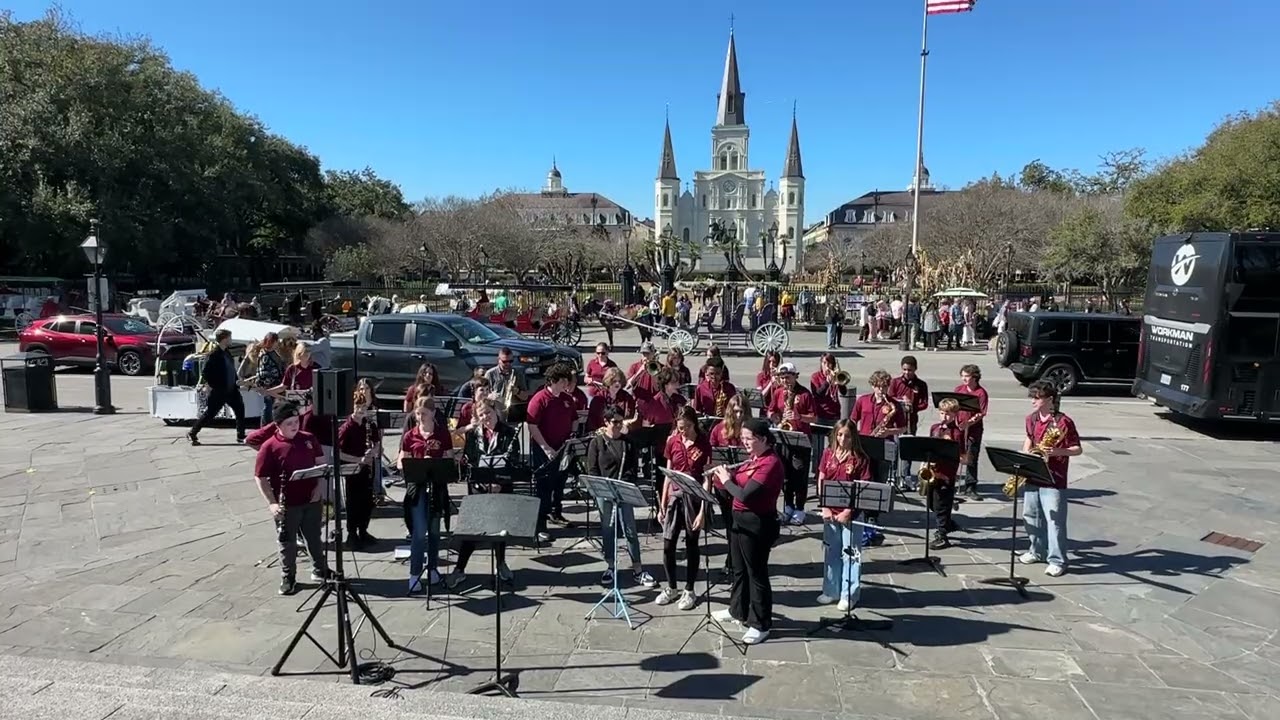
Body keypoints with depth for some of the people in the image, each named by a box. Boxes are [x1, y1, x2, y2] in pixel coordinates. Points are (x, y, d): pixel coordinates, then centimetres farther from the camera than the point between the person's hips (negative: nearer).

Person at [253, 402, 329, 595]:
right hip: (287, 504, -3)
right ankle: (288, 578, 26)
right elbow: (260, 477, -10)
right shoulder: (269, 447, -13)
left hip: (311, 500, 4)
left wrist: (319, 486, -1)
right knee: (287, 543, 11)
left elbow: (320, 462, 11)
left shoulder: (308, 439, 0)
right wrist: (271, 503, -17)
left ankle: (320, 570, 34)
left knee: (314, 538, 18)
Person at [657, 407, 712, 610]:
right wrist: (662, 504, 5)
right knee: (668, 545, 4)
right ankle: (671, 588, 23)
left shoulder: (704, 444, -10)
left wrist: (703, 511, -15)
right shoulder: (672, 442, 1)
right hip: (674, 496, 3)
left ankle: (689, 591, 21)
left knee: (691, 545, 7)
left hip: (694, 498, -3)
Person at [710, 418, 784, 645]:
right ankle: (738, 611, 39)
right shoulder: (753, 459, 9)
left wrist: (726, 480, -12)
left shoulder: (770, 463, -22)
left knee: (756, 573, 2)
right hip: (740, 519, 10)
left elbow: (744, 495, -26)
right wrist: (723, 476, -5)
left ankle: (761, 625, 14)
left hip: (757, 524, -9)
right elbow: (738, 485, 12)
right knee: (739, 568, 22)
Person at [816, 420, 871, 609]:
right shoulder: (828, 453, 2)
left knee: (849, 554, 4)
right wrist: (824, 507, -3)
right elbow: (821, 481, 4)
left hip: (850, 513, -4)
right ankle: (831, 591, 27)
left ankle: (849, 595, 16)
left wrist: (849, 511, -15)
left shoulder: (860, 458, -9)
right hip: (830, 511, 4)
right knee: (831, 552, 14)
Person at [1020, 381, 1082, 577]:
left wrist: (1057, 451, -25)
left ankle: (1057, 561, 4)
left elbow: (1077, 449, -9)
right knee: (1031, 515, 14)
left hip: (1054, 479, -7)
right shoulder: (1031, 419, 8)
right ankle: (1038, 551, 30)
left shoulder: (1064, 421, -12)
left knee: (1055, 520, -4)